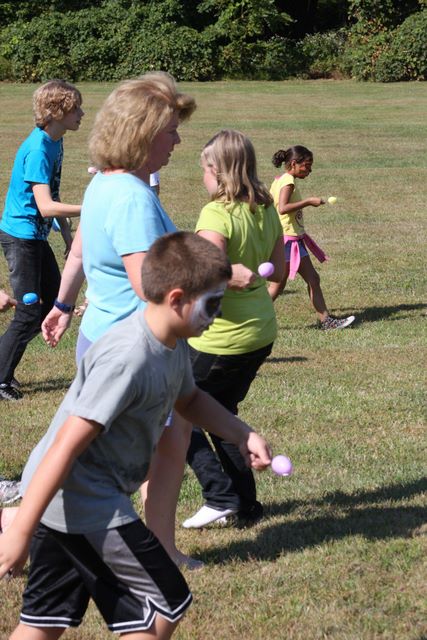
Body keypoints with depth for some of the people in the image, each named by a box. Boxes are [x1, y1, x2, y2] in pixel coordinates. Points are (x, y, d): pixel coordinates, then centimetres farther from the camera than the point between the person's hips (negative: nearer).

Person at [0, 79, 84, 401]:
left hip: (36, 236, 10)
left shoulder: (54, 142, 5)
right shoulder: (38, 149, -23)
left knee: (55, 301, 14)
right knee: (30, 312, -4)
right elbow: (46, 206, -29)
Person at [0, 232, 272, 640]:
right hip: (83, 503, -9)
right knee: (166, 603, 1)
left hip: (64, 499, 9)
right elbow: (67, 446, -28)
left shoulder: (174, 345, 4)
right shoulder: (127, 358, -26)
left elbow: (189, 399, 27)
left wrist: (243, 435, 13)